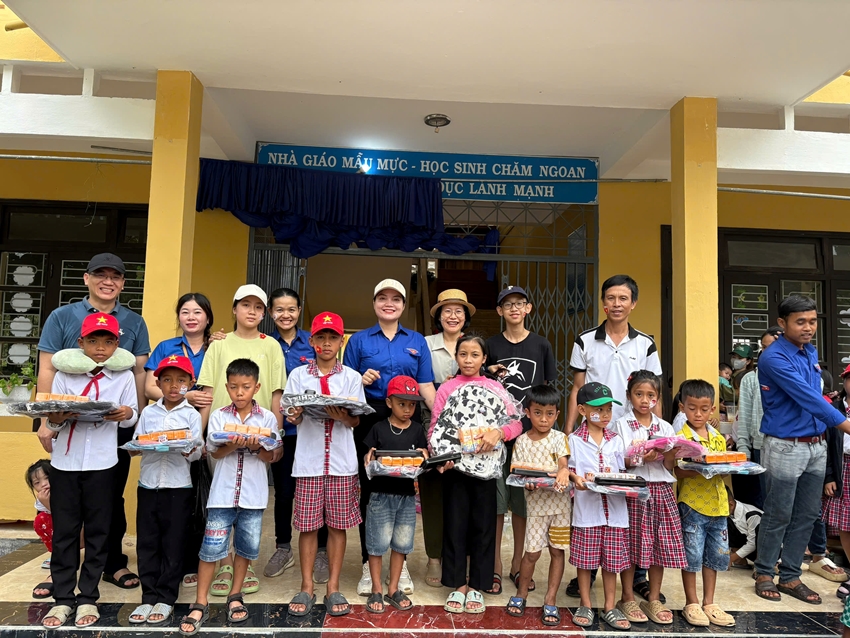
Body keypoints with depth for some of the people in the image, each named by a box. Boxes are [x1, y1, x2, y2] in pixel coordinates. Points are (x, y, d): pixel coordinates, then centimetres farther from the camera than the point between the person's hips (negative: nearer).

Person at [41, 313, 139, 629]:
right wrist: (57, 418, -21)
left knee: (97, 531, 7)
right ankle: (63, 598, 20)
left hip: (102, 464, -1)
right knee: (64, 531, 8)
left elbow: (132, 416, 3)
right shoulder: (64, 375, 2)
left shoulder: (124, 377, 0)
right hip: (65, 461, 1)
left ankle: (88, 598, 20)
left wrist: (126, 414, -19)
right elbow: (51, 421, 1)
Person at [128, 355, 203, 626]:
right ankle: (149, 597, 20)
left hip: (178, 487, -3)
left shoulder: (191, 415, 0)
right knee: (146, 543, 8)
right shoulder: (148, 412, 8)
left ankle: (166, 599, 17)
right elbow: (134, 448, 8)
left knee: (172, 545, 5)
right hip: (148, 485, 3)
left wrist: (186, 449, -25)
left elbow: (197, 453, -5)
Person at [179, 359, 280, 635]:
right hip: (223, 492, 0)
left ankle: (235, 596, 29)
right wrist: (233, 445, -24)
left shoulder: (267, 418, -2)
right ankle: (200, 604, 13)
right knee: (211, 547, 0)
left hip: (253, 494, 1)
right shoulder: (218, 416, 0)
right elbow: (214, 452, -5)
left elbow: (270, 457, -2)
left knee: (247, 547, 10)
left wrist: (256, 446, -23)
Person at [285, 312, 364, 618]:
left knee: (338, 524, 5)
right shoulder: (299, 375, 6)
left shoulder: (351, 377, 5)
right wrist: (295, 415, -20)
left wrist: (342, 416, -21)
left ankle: (333, 587, 17)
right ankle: (306, 587, 18)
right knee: (308, 524, 4)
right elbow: (292, 417, 3)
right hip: (308, 460, 0)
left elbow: (356, 421, 1)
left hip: (341, 460, 0)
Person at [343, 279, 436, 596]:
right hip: (369, 421, -1)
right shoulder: (359, 340, 7)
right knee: (369, 490, 5)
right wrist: (362, 381, -14)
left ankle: (401, 562, 23)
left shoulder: (417, 341, 11)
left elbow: (426, 385, 5)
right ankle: (368, 564, 19)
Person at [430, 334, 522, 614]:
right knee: (455, 523, 6)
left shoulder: (495, 387, 4)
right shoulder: (447, 388, 3)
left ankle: (476, 586, 21)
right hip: (455, 465, 0)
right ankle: (458, 584, 20)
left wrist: (499, 432, -22)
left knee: (483, 524, 7)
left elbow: (516, 422, -2)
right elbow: (434, 428, -2)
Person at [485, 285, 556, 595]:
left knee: (523, 501, 9)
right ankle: (495, 567, 15)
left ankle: (517, 565, 24)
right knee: (494, 500, 2)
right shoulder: (490, 346, 5)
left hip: (529, 432, 1)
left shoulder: (541, 345, 5)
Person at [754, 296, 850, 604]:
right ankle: (764, 574, 18)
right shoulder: (774, 358, -16)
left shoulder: (811, 352, 10)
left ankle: (790, 576, 23)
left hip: (817, 445, 8)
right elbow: (807, 398, -22)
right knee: (778, 516, 2)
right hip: (786, 448, -7)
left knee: (806, 515, 12)